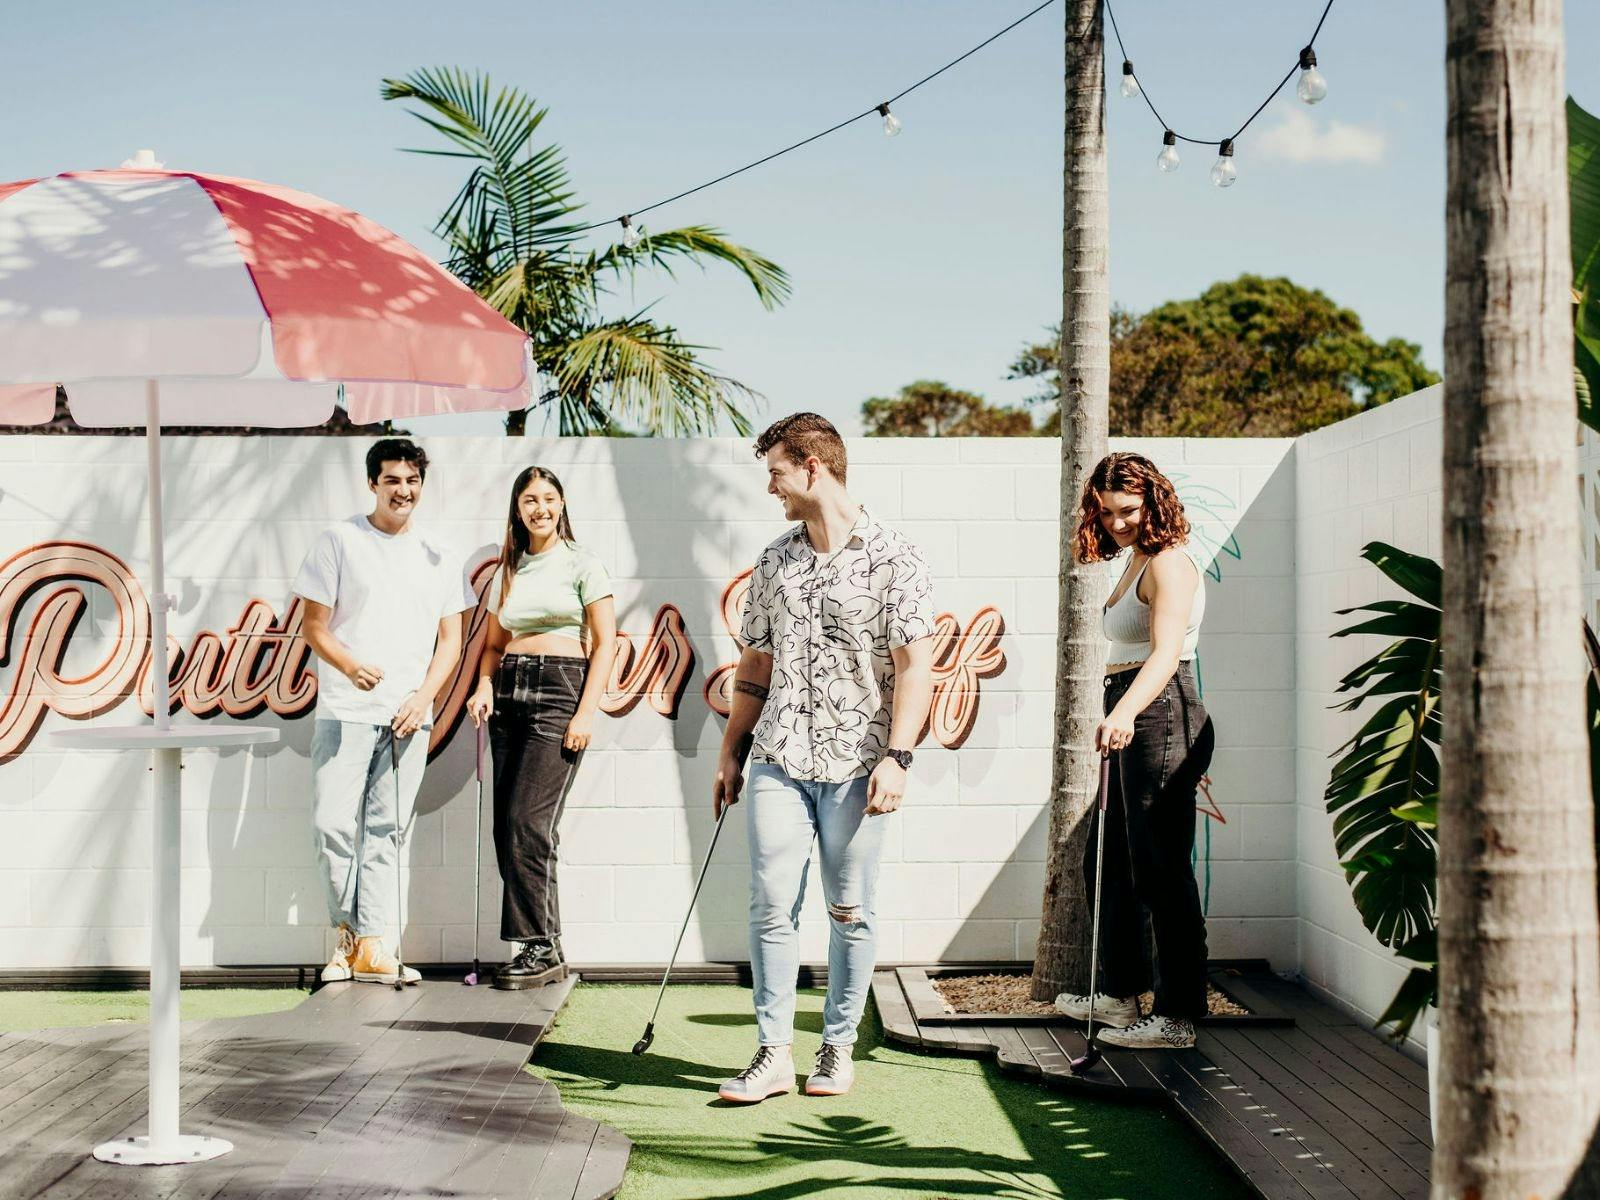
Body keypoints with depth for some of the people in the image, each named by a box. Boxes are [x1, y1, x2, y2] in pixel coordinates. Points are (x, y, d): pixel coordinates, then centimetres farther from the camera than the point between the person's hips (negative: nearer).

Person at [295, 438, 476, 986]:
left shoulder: (439, 557, 12)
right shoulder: (338, 541, 4)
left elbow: (450, 641, 11)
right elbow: (314, 625, 0)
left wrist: (424, 696, -5)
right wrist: (352, 666, -19)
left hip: (409, 715, 2)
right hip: (345, 709, -2)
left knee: (386, 830, 3)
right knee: (333, 824, -7)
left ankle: (371, 945, 5)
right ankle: (345, 929, 12)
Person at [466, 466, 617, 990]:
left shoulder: (582, 564, 1)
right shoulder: (508, 572, 17)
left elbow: (605, 642, -3)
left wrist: (587, 712, -13)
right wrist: (485, 685, 0)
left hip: (561, 691, -6)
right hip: (509, 693, 6)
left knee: (529, 821, -15)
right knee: (507, 828, 0)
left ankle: (542, 946, -9)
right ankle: (542, 946, 6)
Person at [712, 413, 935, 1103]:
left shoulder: (892, 560, -4)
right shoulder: (774, 563, 13)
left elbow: (915, 665, -9)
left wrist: (896, 757, -17)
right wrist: (731, 750, 14)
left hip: (857, 763, -4)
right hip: (779, 759, 4)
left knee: (850, 912, 4)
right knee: (771, 905, -2)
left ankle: (838, 1048, 17)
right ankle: (774, 1053, 4)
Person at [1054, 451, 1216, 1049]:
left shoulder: (1170, 562, -12)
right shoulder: (1134, 563, 19)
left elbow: (1166, 652, -27)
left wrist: (1125, 713, -41)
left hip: (1160, 716, -11)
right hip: (1131, 719, 11)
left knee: (1160, 870, -7)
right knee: (1105, 864, 17)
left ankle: (1178, 1017, -1)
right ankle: (1121, 995, 30)